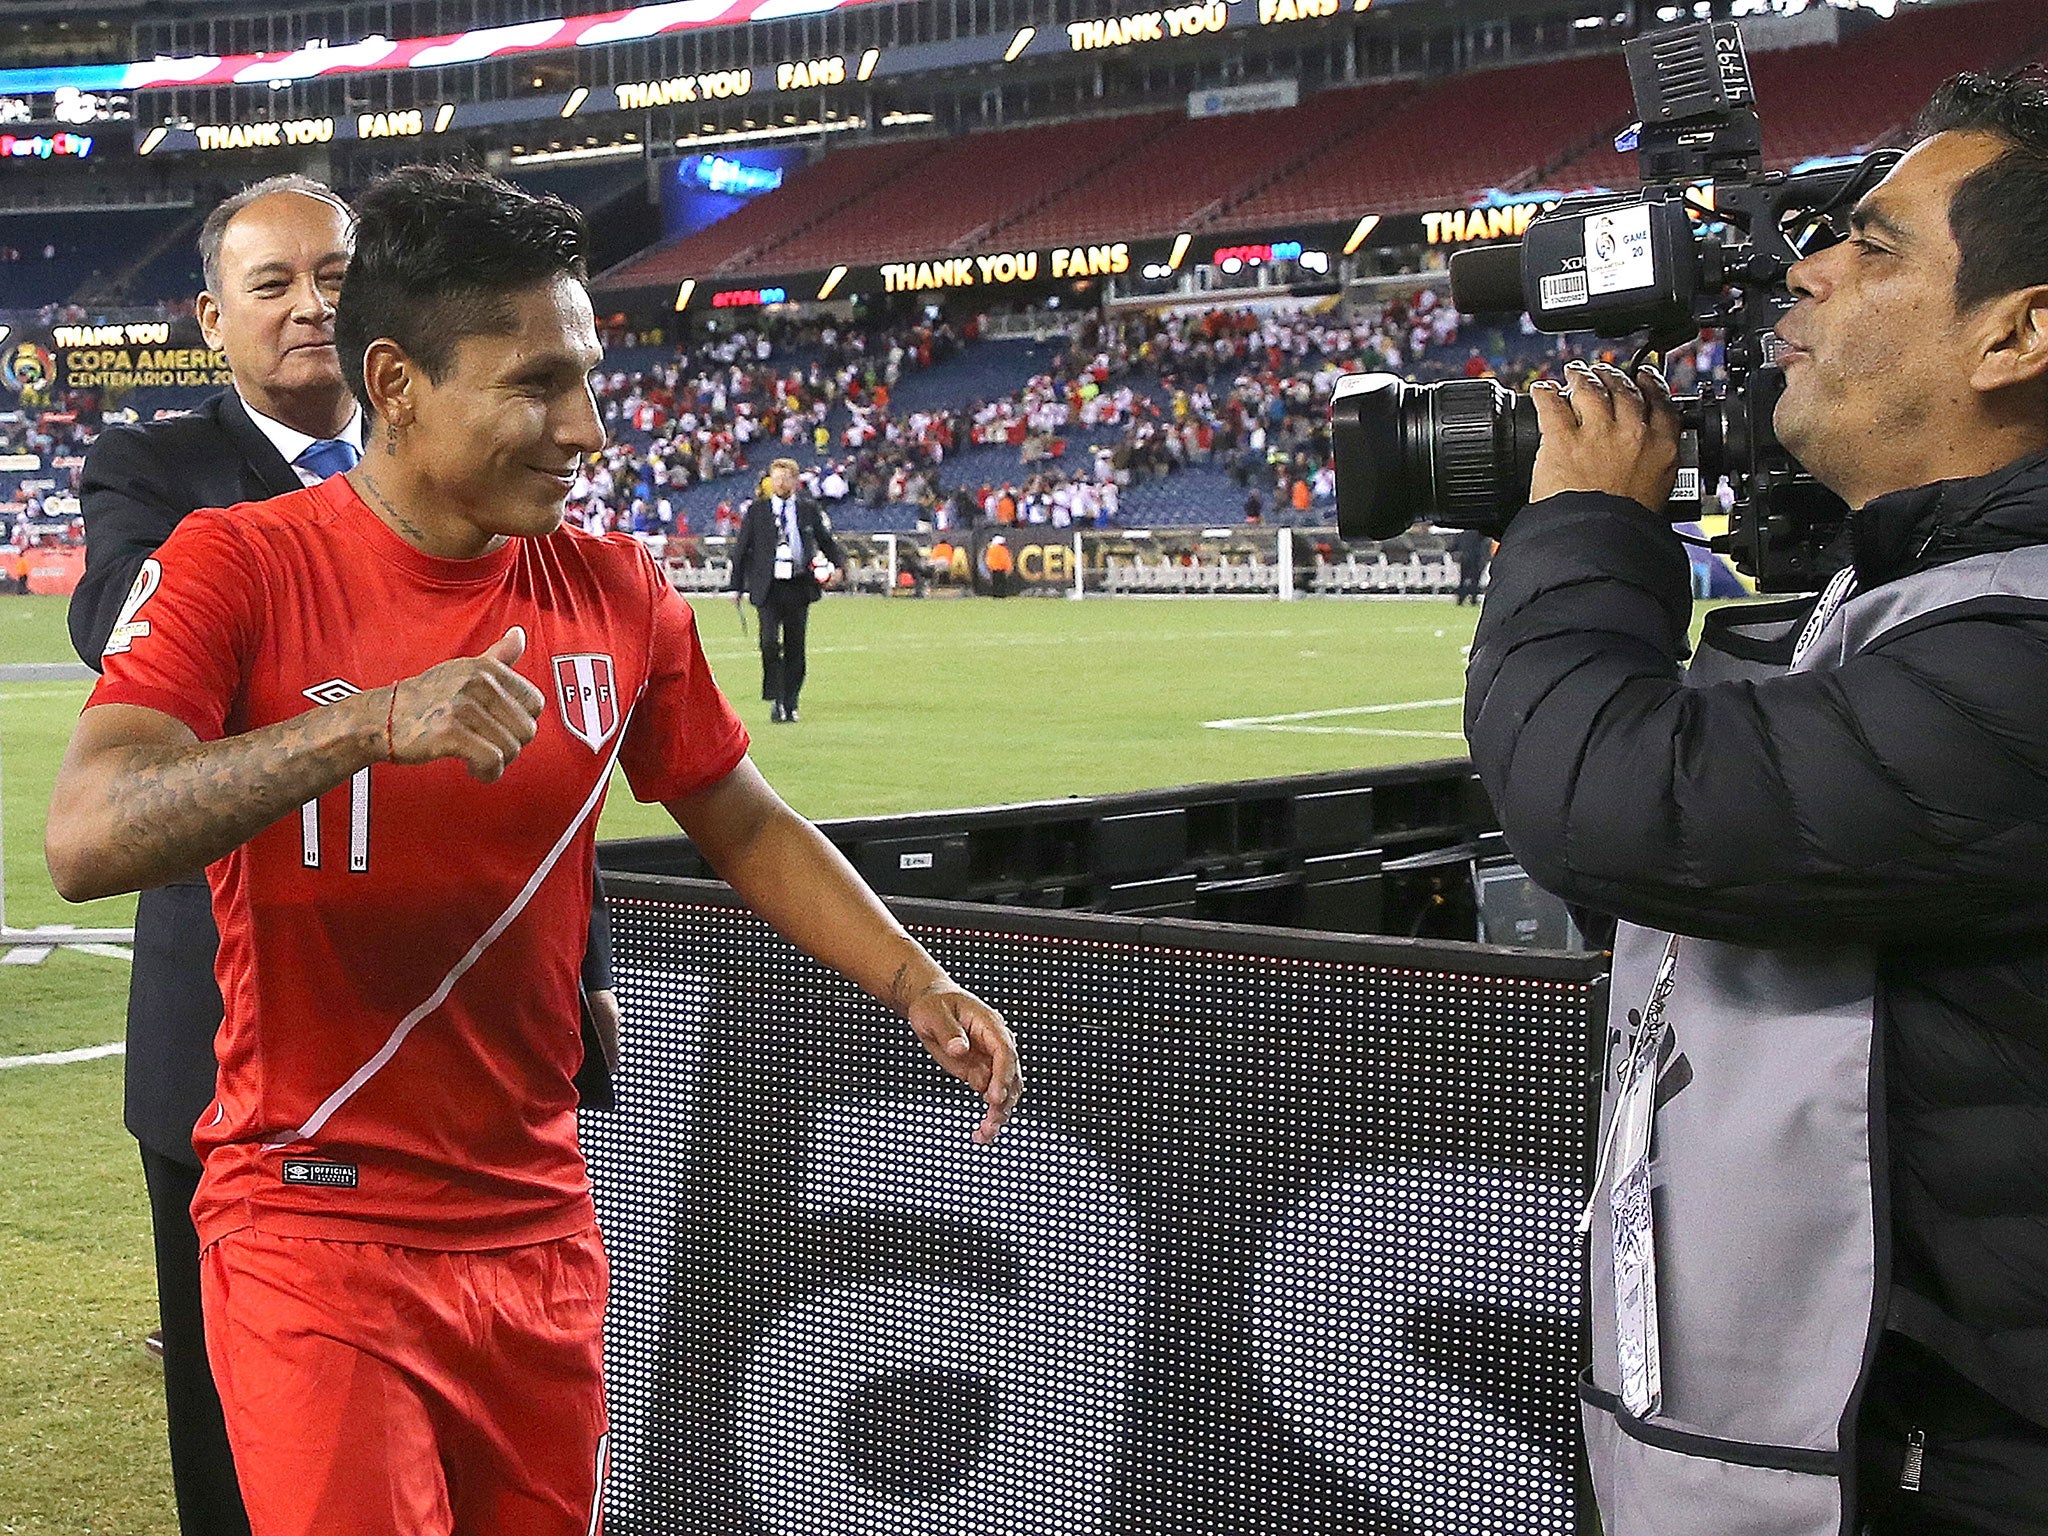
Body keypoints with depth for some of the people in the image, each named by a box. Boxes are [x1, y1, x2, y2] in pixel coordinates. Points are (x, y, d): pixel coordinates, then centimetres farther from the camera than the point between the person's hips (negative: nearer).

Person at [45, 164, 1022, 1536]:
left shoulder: (620, 591, 3)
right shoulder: (242, 565, -12)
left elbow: (744, 824, 16)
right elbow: (86, 841, -26)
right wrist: (367, 723, -37)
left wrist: (915, 986, 4)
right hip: (315, 1224, -5)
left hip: (538, 1223, 5)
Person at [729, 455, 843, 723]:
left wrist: (840, 564, -4)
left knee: (795, 648, 4)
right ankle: (775, 700, -5)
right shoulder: (756, 510, 6)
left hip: (799, 587, 1)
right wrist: (737, 586, 7)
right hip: (768, 587, -1)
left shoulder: (809, 509, 9)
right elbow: (742, 549, 10)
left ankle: (790, 704, 14)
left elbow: (827, 542, 15)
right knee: (770, 642, -16)